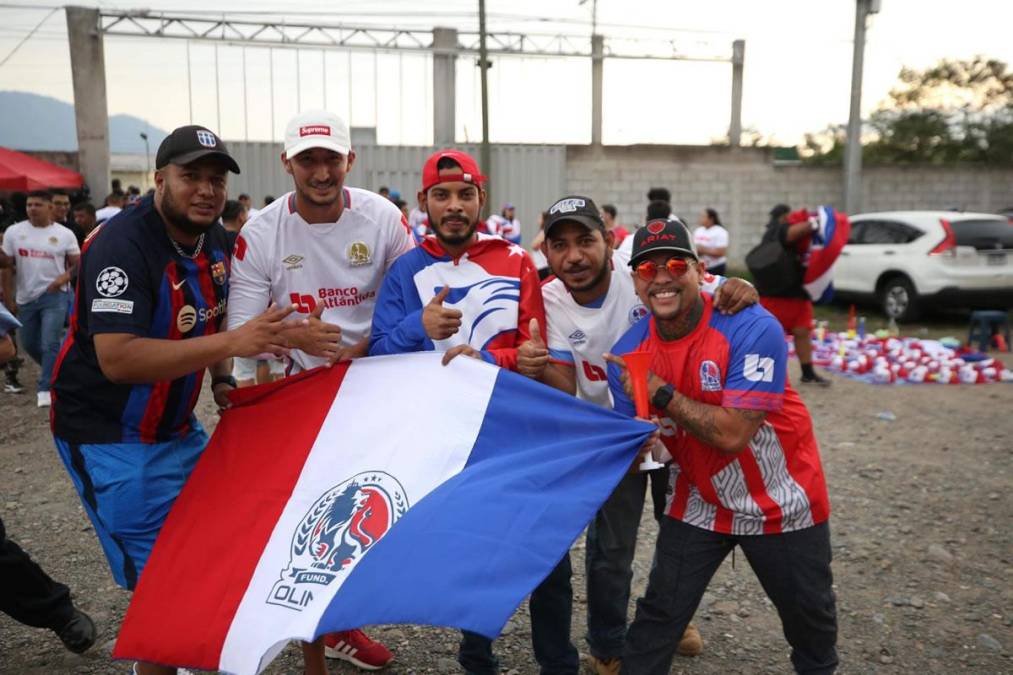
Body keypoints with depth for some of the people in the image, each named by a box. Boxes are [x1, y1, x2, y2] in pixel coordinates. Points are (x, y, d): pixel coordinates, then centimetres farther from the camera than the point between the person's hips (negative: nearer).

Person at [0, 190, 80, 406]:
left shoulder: (65, 234, -3)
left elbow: (77, 264, 1)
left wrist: (64, 277, -18)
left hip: (54, 296, -4)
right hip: (25, 297, 4)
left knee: (50, 344, -10)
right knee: (29, 344, 16)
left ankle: (45, 389, -1)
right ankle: (53, 369, 42)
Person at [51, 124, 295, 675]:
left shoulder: (216, 239, 3)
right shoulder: (122, 244, -23)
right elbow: (118, 359, -31)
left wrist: (222, 381, 1)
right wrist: (233, 343, -35)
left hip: (177, 429, 8)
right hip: (110, 439, -8)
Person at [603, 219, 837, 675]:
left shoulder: (753, 328, -27)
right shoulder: (628, 354, -12)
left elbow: (732, 434, -32)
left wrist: (660, 393, -30)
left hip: (783, 504, -2)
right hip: (698, 504, 2)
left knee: (810, 618, 21)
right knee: (657, 617, 2)